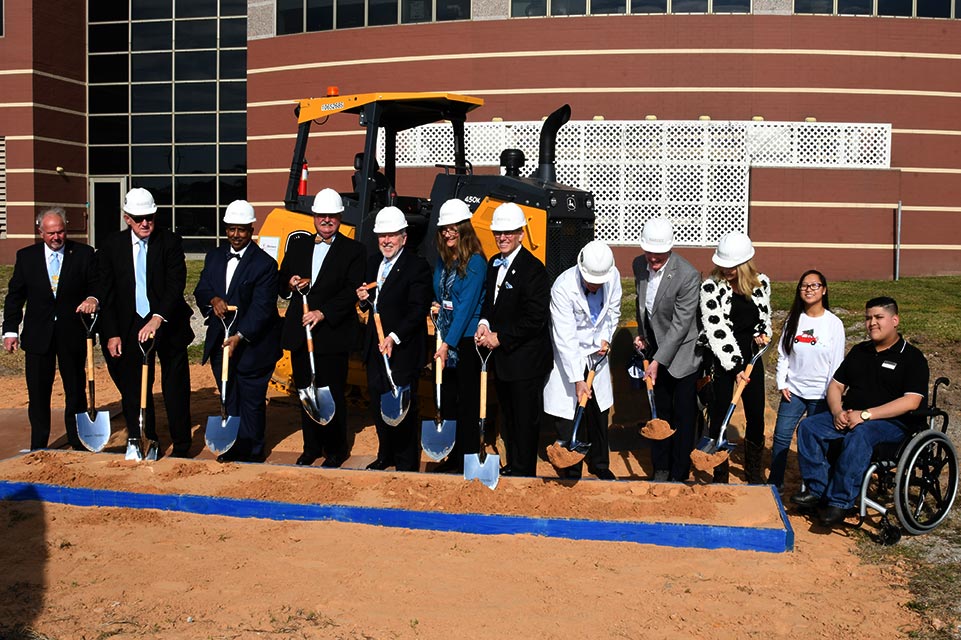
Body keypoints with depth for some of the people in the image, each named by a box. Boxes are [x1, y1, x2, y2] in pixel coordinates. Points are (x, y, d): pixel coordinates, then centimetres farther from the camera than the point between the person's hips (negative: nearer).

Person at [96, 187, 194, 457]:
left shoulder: (170, 242, -7)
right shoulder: (112, 246, 1)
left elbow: (176, 285, -16)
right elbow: (106, 294, 2)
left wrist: (158, 319, -29)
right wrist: (112, 334, -3)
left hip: (167, 323, -2)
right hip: (130, 326, 2)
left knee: (176, 388, 5)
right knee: (134, 389, 7)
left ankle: (181, 447, 14)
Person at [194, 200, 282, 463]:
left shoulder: (265, 264, -12)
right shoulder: (214, 257, 9)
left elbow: (261, 307, -18)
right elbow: (201, 289, 7)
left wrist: (240, 336, -27)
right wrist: (213, 299, -16)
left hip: (252, 345, -6)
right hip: (219, 342, 6)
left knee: (251, 401, 3)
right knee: (228, 399, 15)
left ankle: (252, 452, 16)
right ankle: (234, 447, 27)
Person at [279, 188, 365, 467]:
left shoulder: (353, 250, 0)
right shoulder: (298, 245, 14)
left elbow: (351, 291, -10)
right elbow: (281, 283, 17)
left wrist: (323, 312, -20)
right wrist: (290, 284, -6)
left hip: (332, 334, -5)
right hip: (299, 333, 5)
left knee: (332, 394, 0)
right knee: (305, 392, 12)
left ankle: (336, 450, 13)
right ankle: (311, 447, 24)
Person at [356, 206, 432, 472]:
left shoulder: (417, 266, -12)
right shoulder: (373, 262, 11)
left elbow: (418, 310, -17)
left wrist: (394, 337, -25)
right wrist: (364, 299, -3)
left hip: (403, 350, -7)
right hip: (375, 347, 7)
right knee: (379, 404, 16)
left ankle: (407, 463, 13)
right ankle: (386, 454, 32)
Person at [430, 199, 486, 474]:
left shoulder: (475, 262, -14)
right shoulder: (443, 259, 8)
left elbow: (466, 306, -18)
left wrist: (449, 343, -21)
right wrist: (436, 305, 2)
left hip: (466, 340, -7)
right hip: (446, 338, 8)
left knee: (467, 401, 0)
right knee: (447, 399, 12)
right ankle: (453, 457, 22)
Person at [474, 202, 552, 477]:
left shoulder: (533, 269, -17)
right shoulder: (494, 264, 9)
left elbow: (535, 319, -20)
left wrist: (500, 338, -17)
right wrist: (484, 324, -2)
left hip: (525, 360, -8)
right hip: (501, 357, 8)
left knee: (525, 420, 3)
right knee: (508, 416, 18)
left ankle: (523, 472, 15)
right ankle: (512, 466, 32)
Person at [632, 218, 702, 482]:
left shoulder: (688, 276, -25)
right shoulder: (639, 265, -5)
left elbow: (680, 324, -24)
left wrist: (658, 361, -23)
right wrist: (641, 333, 6)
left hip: (682, 354, -6)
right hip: (655, 349, 6)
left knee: (684, 417, 5)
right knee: (660, 413, 16)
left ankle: (680, 475, 18)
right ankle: (661, 469, 29)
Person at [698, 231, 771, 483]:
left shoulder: (762, 283, -3)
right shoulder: (711, 287, -15)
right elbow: (717, 331, -18)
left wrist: (763, 332, -6)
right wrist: (734, 367, -21)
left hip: (751, 357, 4)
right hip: (721, 361, -4)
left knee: (756, 417, 10)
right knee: (719, 418, 2)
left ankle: (754, 472, 30)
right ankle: (720, 477, 17)